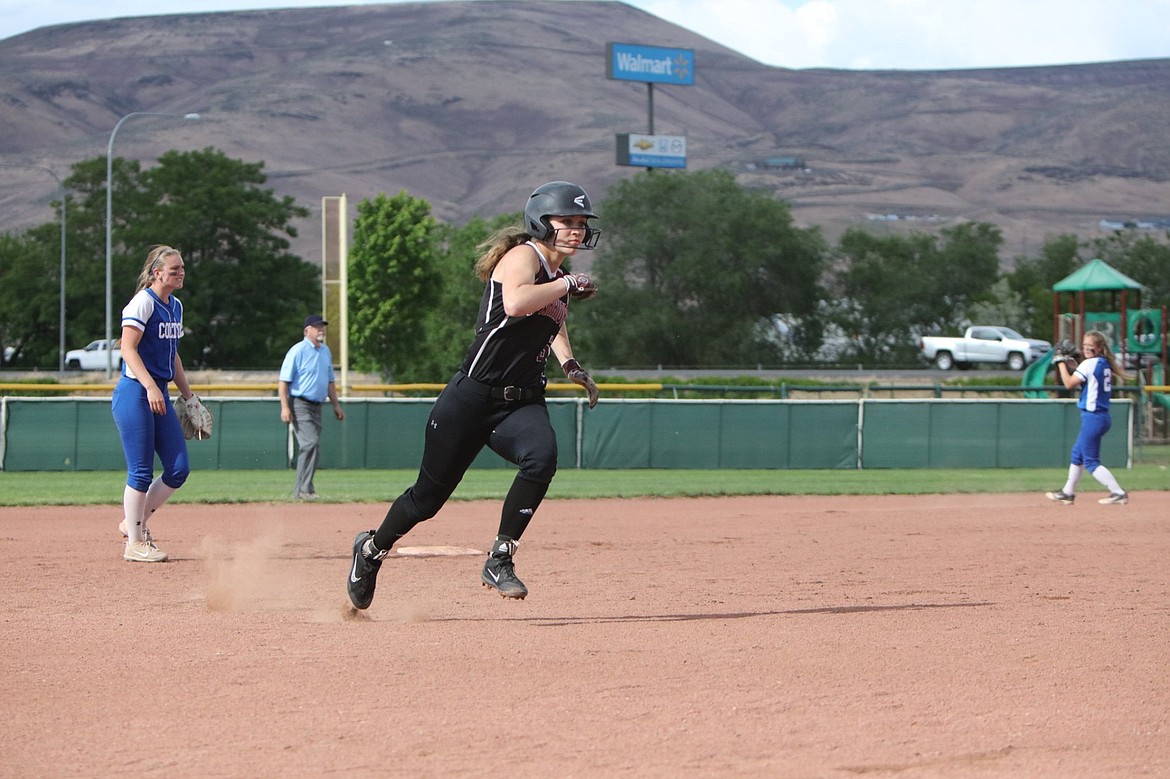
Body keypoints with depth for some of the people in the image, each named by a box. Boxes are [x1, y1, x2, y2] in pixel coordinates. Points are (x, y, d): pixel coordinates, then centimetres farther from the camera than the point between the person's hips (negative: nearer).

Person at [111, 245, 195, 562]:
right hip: (134, 393, -8)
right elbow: (128, 349, -18)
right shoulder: (143, 302, -11)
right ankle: (134, 543, 4)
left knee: (178, 469, 4)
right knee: (141, 471, -6)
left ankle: (136, 522, 20)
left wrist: (187, 395, 22)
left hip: (160, 394, 8)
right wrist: (150, 387, -27)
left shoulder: (175, 306, 15)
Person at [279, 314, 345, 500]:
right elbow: (283, 380, -12)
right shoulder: (297, 351, -9)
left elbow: (330, 380, 24)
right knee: (311, 444, -18)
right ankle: (303, 490, -17)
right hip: (300, 406, -8)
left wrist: (335, 405, 19)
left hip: (317, 406, 8)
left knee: (311, 447, 8)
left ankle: (302, 490, 14)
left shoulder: (325, 351, 14)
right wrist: (285, 407, -20)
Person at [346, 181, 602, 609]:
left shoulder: (557, 277, 14)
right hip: (472, 396, -6)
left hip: (522, 402, 6)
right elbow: (515, 303, -33)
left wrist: (570, 364, 20)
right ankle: (373, 548, 33)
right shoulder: (523, 257, -10)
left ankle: (500, 560, -16)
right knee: (429, 495, 5)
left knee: (541, 457, -27)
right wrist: (567, 286, -21)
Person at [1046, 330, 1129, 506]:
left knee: (1091, 461, -6)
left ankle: (1118, 493, -16)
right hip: (1102, 416, 10)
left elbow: (1069, 383, -14)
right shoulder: (1105, 364, 11)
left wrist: (1061, 362, -4)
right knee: (1077, 453, 22)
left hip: (1093, 417, -10)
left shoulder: (1090, 364, -15)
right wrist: (1072, 364, 14)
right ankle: (1068, 493, 32)